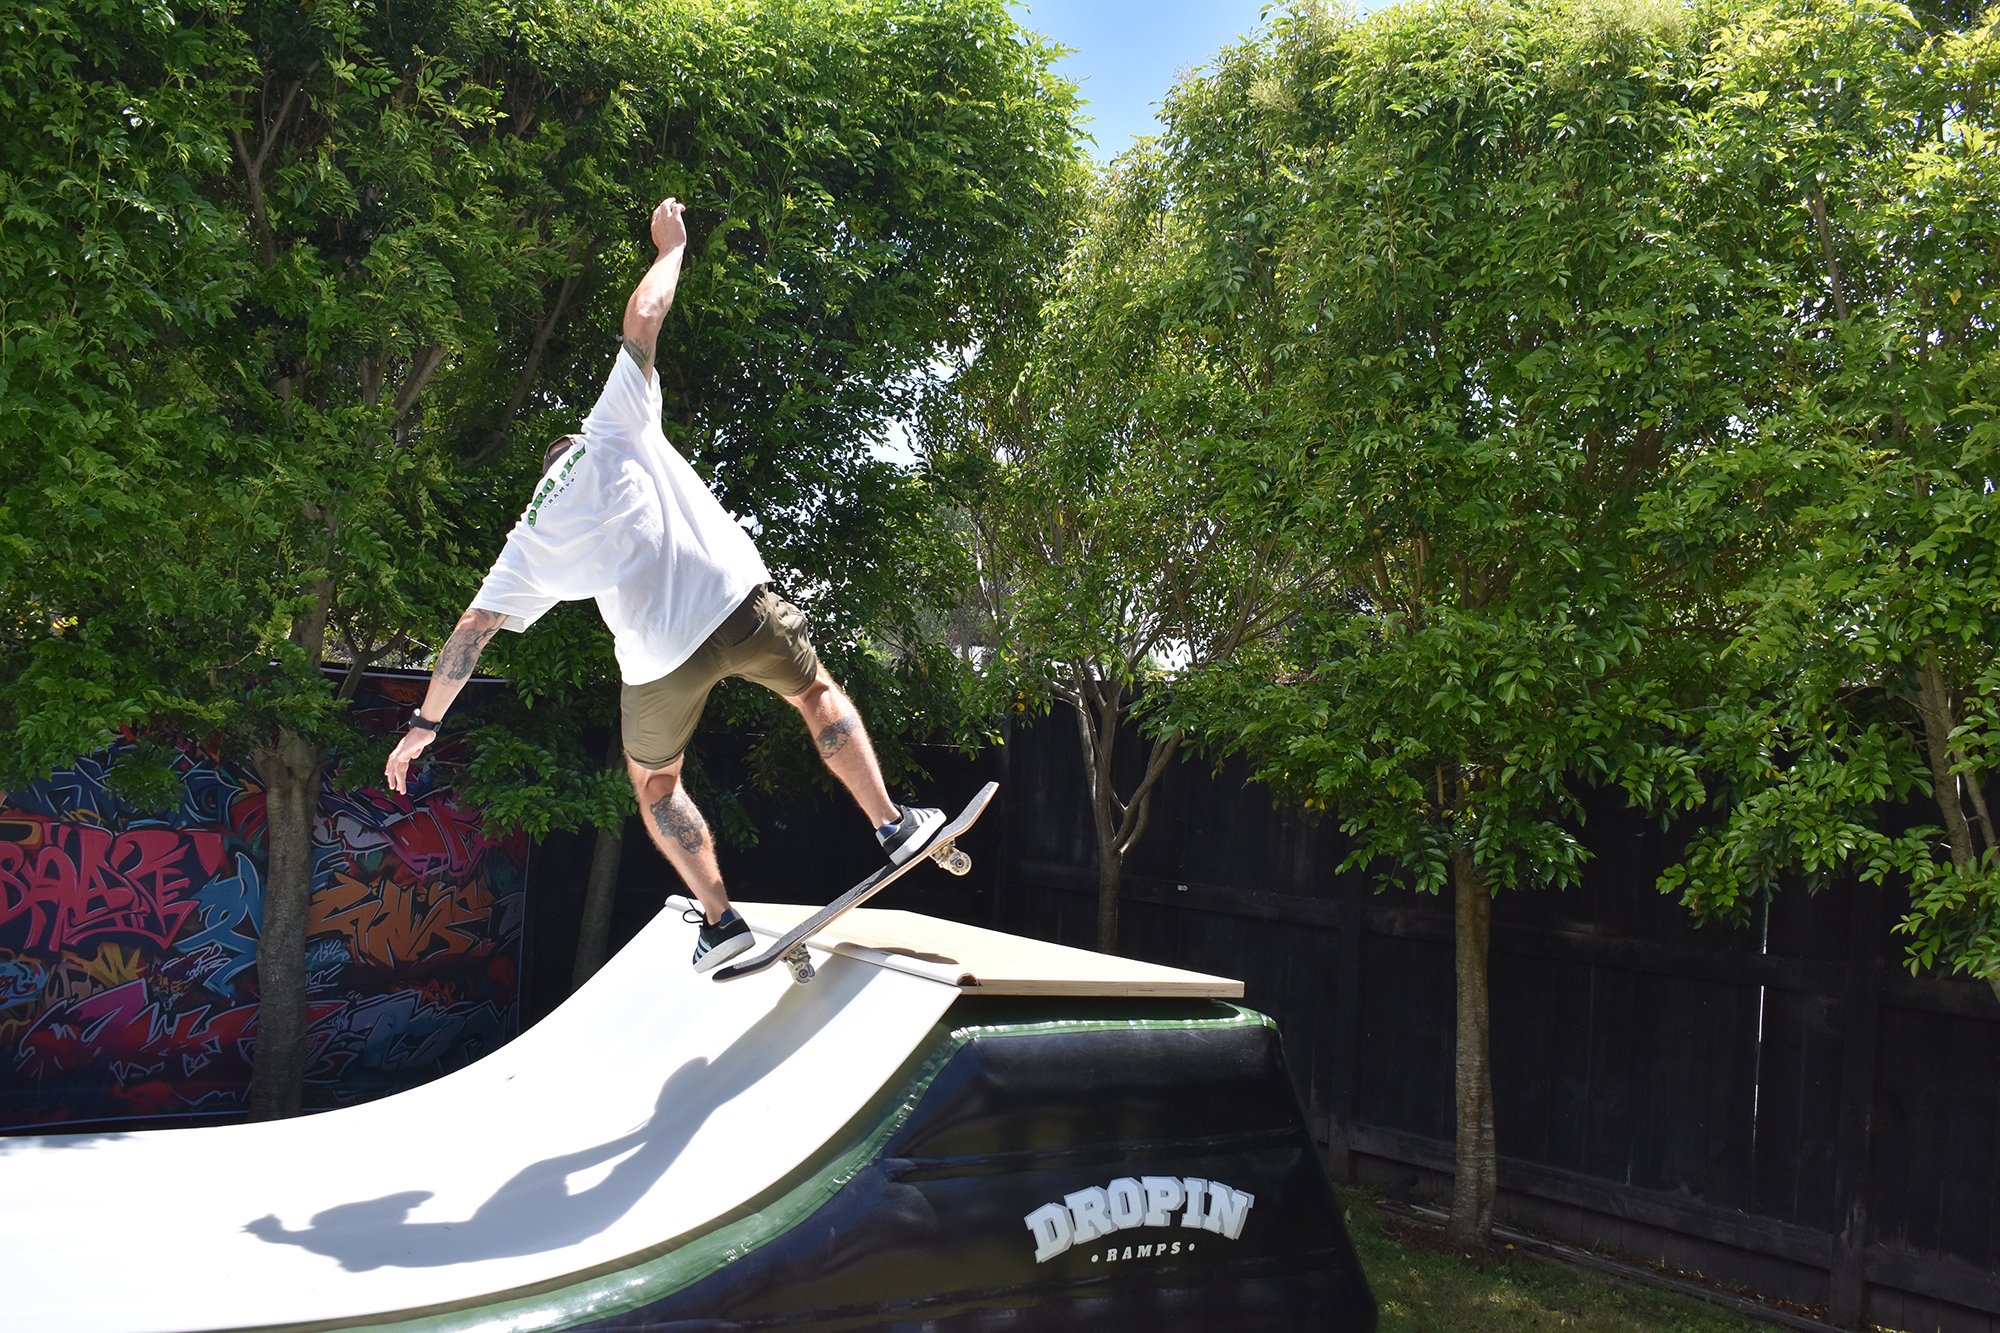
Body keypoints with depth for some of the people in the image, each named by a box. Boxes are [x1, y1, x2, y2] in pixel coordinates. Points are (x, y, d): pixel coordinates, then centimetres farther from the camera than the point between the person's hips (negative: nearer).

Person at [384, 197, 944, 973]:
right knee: (817, 695, 26)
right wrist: (671, 246, 29)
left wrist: (425, 722, 23)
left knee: (654, 782, 25)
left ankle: (720, 919, 20)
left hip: (660, 657, 1)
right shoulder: (616, 425, 13)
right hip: (740, 605, 0)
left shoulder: (530, 544, 18)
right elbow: (643, 318, 14)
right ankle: (894, 825, 17)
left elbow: (473, 629, 16)